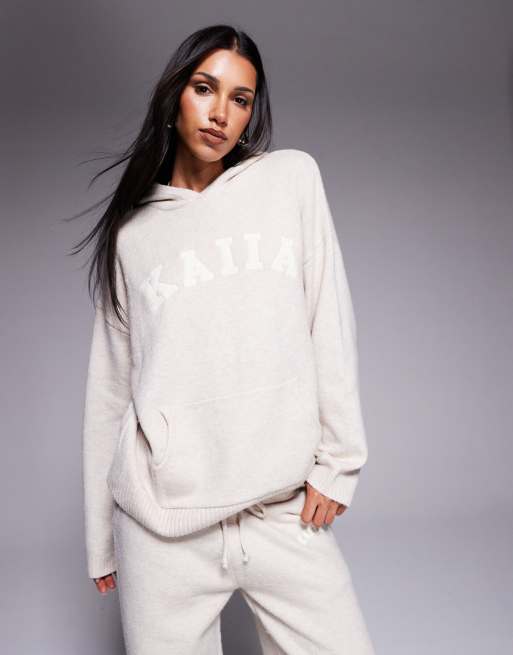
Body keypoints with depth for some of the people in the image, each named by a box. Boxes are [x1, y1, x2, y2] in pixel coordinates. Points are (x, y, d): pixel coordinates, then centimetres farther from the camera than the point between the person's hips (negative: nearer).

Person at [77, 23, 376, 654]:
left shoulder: (291, 177, 7)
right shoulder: (131, 233, 7)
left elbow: (330, 323, 4)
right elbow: (109, 388, 8)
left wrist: (337, 460, 0)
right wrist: (101, 540, 11)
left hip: (287, 509, 1)